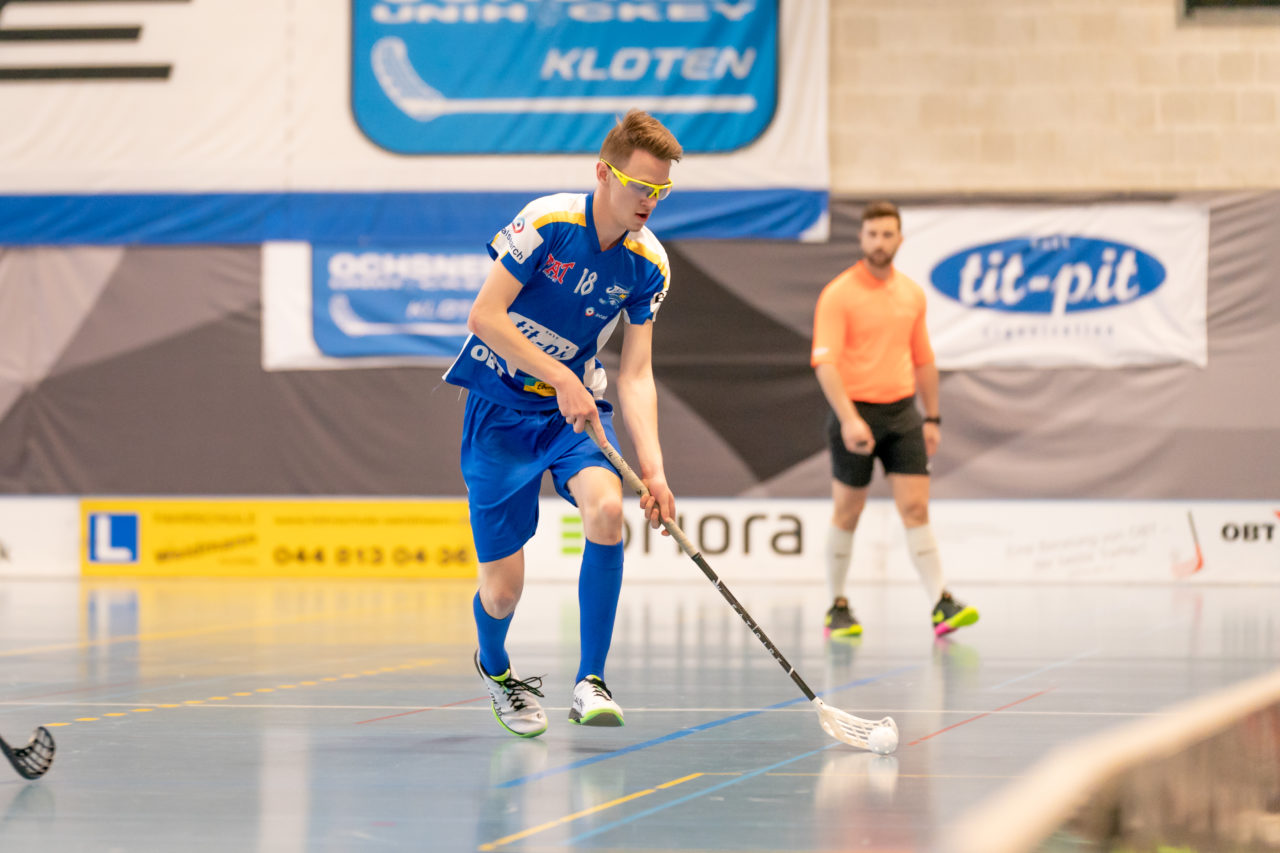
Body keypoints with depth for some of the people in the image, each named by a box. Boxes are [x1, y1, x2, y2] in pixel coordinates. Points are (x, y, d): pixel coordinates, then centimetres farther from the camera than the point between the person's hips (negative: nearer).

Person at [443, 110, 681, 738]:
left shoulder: (649, 264, -6)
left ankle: (590, 682, -17)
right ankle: (495, 668, 32)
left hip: (576, 408, 3)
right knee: (502, 589, -6)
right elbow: (484, 316, -19)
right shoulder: (547, 222, -18)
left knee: (606, 508, -29)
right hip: (500, 407, -3)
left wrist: (653, 470, -18)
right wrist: (560, 378, -26)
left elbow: (635, 376, -6)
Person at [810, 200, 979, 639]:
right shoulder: (838, 295, -9)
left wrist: (932, 418, 15)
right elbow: (825, 361, -17)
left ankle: (941, 605, -9)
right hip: (855, 414, -4)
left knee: (916, 509, -4)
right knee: (847, 514, 6)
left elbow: (922, 359, 18)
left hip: (902, 412, 4)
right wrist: (849, 419, -27)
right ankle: (837, 608, 18)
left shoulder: (912, 294, 9)